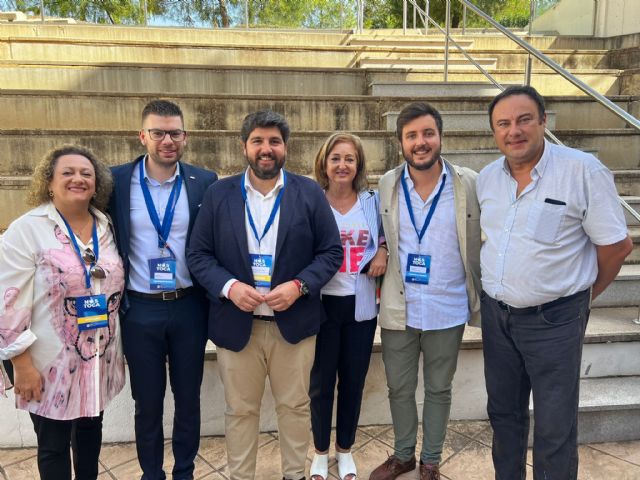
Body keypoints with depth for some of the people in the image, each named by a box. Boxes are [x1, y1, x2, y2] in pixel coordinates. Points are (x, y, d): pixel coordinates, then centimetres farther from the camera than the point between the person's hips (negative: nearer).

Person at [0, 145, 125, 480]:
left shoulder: (106, 228, 4)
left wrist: (119, 349, 12)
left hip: (100, 358, 4)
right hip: (51, 362, -4)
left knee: (91, 432, 20)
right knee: (53, 446, 11)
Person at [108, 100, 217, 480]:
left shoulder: (205, 183, -3)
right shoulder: (117, 181, -4)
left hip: (189, 307, 1)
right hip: (139, 310, 0)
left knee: (188, 397, 16)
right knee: (147, 402, 15)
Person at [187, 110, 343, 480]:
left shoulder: (310, 193, 0)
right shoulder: (219, 194, 2)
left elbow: (331, 251, -1)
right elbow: (198, 254, 1)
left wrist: (299, 286, -16)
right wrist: (228, 286, -16)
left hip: (294, 321, 0)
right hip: (236, 323, 1)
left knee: (295, 406, 15)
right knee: (240, 410, 14)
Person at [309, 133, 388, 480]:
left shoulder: (373, 200, 4)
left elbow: (385, 236, 15)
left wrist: (382, 251, -6)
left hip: (361, 304, 3)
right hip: (322, 303, -2)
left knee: (353, 380, 13)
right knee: (321, 382, 8)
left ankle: (345, 450, 34)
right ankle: (321, 452, 30)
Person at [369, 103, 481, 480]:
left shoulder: (470, 184, -7)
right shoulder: (386, 185, -1)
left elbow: (484, 243, -2)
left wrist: (481, 299, -3)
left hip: (448, 310, -1)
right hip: (398, 308, 2)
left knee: (439, 389, 16)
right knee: (399, 388, 16)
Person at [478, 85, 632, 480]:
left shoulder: (583, 170, -14)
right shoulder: (487, 178, 2)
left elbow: (617, 245, -9)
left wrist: (582, 294, 2)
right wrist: (494, 289, 13)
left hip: (554, 320, -5)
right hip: (496, 314, 5)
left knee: (555, 429, 7)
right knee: (503, 413, 20)